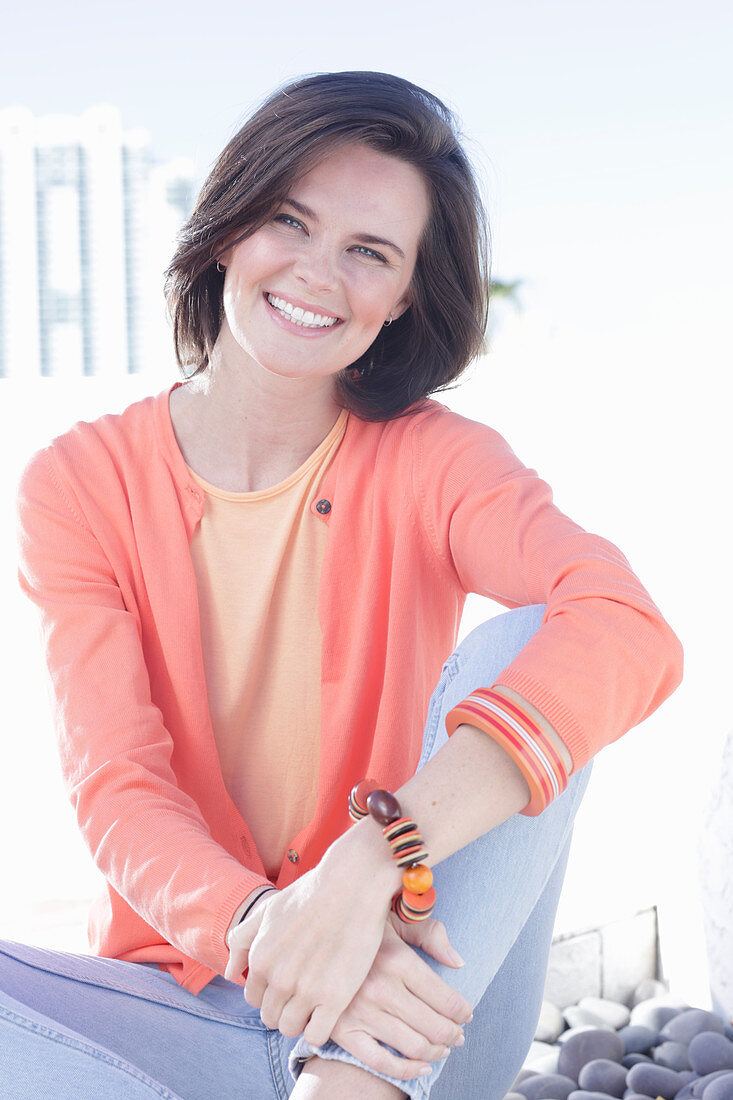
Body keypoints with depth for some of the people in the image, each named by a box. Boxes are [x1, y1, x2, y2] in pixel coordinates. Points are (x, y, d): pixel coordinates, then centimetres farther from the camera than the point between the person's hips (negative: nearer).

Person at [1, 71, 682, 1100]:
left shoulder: (433, 462, -4)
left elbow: (631, 631, -25)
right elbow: (116, 788, -12)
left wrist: (369, 862, -38)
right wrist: (264, 927, -34)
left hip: (402, 1017, 0)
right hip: (191, 1001, 0)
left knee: (530, 640, -23)